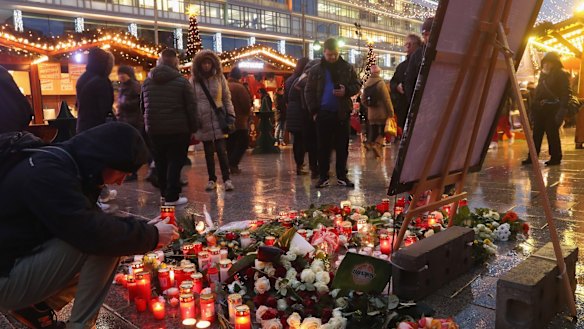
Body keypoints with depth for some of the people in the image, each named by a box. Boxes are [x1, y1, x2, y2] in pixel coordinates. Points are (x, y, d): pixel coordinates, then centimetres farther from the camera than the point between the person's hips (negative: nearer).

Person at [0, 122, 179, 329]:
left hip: (27, 259, 10)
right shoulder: (47, 173, -25)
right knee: (104, 242, -23)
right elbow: (93, 232, -33)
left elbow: (92, 221, 13)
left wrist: (145, 228, 1)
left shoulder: (63, 166, 5)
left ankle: (37, 307, 9)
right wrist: (151, 235, -20)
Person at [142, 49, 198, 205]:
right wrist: (194, 127, -1)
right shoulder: (181, 81, -7)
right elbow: (191, 107, -8)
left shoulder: (147, 82, 9)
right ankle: (172, 197, -2)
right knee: (175, 162, -1)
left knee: (161, 162, 14)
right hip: (178, 129, -5)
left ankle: (164, 192, 24)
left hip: (154, 129, 5)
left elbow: (143, 106, 16)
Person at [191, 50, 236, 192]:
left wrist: (230, 115, -2)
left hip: (218, 119, -1)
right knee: (208, 152, 8)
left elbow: (227, 98, 5)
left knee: (221, 150, -6)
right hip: (203, 121, 1)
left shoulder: (219, 78, 4)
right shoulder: (194, 80, 2)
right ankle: (212, 179, 18)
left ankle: (227, 179, 0)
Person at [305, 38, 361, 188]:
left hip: (342, 113, 1)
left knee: (342, 146, 5)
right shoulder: (316, 70, 6)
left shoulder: (348, 68, 7)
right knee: (323, 146, 3)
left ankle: (342, 176, 14)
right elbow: (309, 91, 6)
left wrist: (346, 91, -13)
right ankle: (323, 177, 10)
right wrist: (314, 111, -3)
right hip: (323, 113, 0)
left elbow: (357, 85, 9)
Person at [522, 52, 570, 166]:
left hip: (552, 108, -6)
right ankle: (532, 157, 10)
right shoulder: (543, 74, 16)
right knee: (537, 133, 6)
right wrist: (534, 106, 10)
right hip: (540, 108, 6)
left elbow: (565, 93, -10)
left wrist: (561, 110, -19)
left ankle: (556, 158, 8)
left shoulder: (561, 74, -4)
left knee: (552, 133, -2)